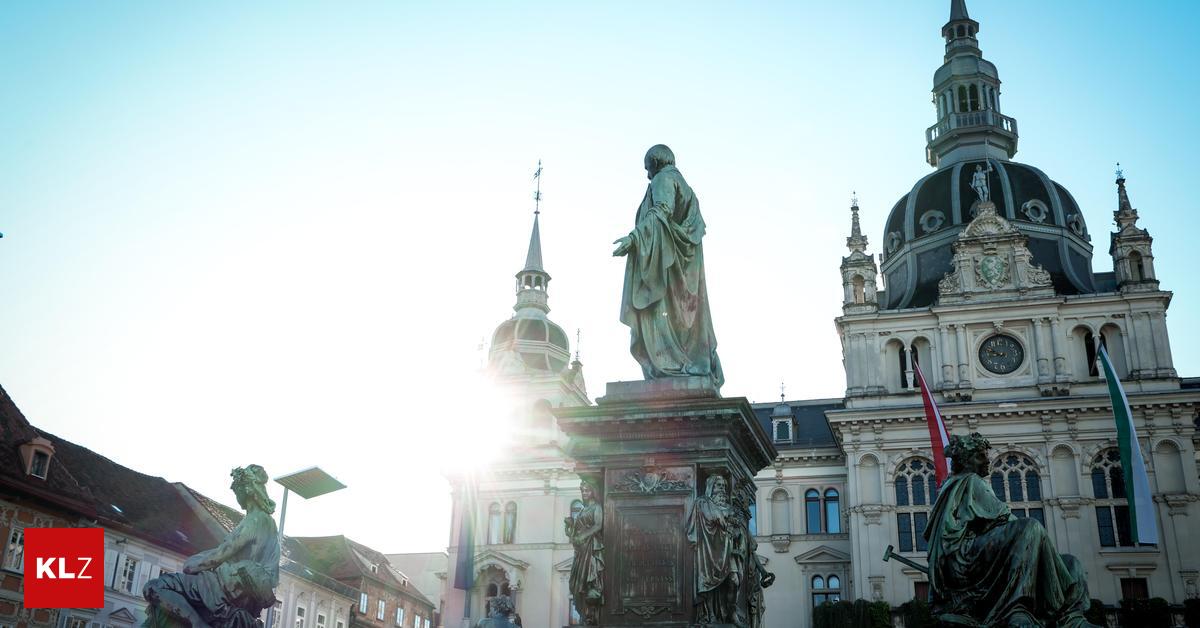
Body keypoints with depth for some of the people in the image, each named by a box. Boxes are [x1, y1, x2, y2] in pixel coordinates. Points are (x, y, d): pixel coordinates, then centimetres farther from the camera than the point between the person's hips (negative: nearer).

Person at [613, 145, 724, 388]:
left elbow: (662, 210, -18)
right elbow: (699, 225, 21)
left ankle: (671, 366, -24)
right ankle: (702, 367, -2)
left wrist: (633, 236, -27)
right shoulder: (685, 188, 26)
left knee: (660, 308, -15)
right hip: (686, 262, 9)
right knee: (686, 313, 5)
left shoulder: (664, 179, 0)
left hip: (665, 254, -9)